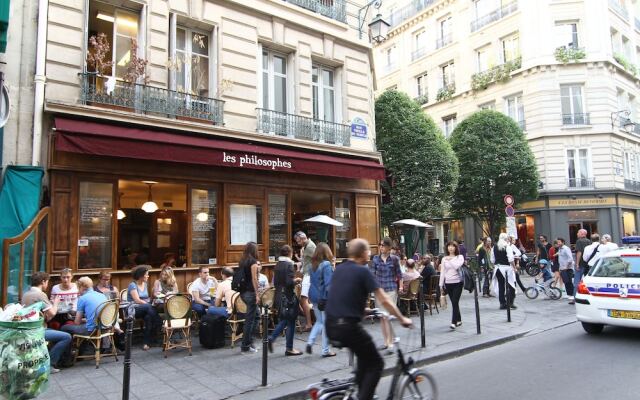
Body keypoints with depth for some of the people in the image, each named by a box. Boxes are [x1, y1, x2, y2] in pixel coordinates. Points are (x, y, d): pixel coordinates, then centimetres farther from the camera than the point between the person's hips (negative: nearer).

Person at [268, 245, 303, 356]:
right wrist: (297, 280, -4)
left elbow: (274, 282, 12)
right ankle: (289, 348, 11)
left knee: (283, 320, 20)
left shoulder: (277, 265, 7)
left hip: (278, 297, 7)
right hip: (288, 297, -7)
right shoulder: (289, 265, -16)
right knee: (291, 322, 4)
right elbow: (289, 282, -21)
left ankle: (271, 338, 5)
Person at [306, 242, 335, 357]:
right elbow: (328, 283, -19)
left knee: (319, 321, 20)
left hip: (314, 296, 7)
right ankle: (325, 350, 12)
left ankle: (310, 341, 5)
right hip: (324, 297, -7)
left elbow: (312, 281, 11)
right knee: (326, 323, 5)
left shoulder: (313, 265, 7)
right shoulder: (327, 265, -15)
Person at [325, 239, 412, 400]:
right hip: (348, 325, -8)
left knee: (364, 355, 28)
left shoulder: (339, 269, 12)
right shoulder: (363, 271, -8)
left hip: (331, 325, 8)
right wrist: (402, 319, 2)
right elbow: (384, 300, -10)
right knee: (376, 363, 9)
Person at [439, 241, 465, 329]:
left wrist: (450, 260, -10)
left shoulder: (460, 257, 0)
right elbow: (443, 272, 8)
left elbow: (457, 266, -19)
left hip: (457, 282, -4)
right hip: (448, 283, 4)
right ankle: (458, 320, 26)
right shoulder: (444, 259, 8)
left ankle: (454, 322, -11)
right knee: (454, 303, 11)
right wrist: (441, 284, 6)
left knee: (455, 302, -11)